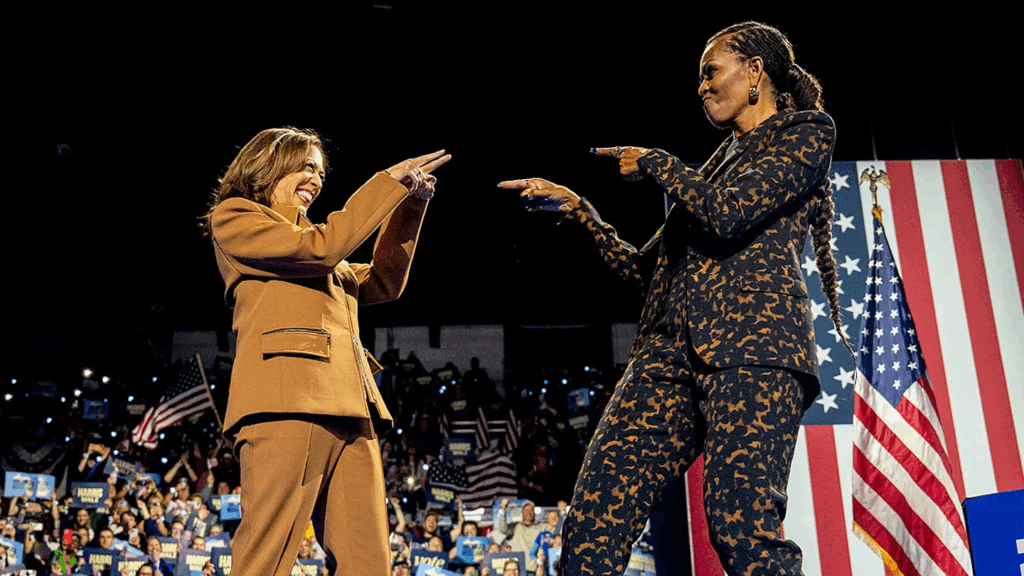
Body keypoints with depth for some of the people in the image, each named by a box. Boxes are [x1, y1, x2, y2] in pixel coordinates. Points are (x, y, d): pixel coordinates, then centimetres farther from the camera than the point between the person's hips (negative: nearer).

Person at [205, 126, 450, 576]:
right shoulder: (233, 217, 11)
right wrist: (390, 181, 4)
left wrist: (411, 203, 25)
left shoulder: (315, 255, 33)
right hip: (288, 403, -7)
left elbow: (383, 283, 32)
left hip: (349, 412, 8)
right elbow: (320, 246, -3)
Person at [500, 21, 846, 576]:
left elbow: (727, 215, -8)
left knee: (742, 525, -21)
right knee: (594, 515, -8)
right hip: (674, 345, 7)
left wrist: (655, 163, 6)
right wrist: (578, 210, 22)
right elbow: (645, 269, 29)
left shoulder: (803, 136, 11)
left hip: (752, 342, -6)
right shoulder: (720, 161, 32)